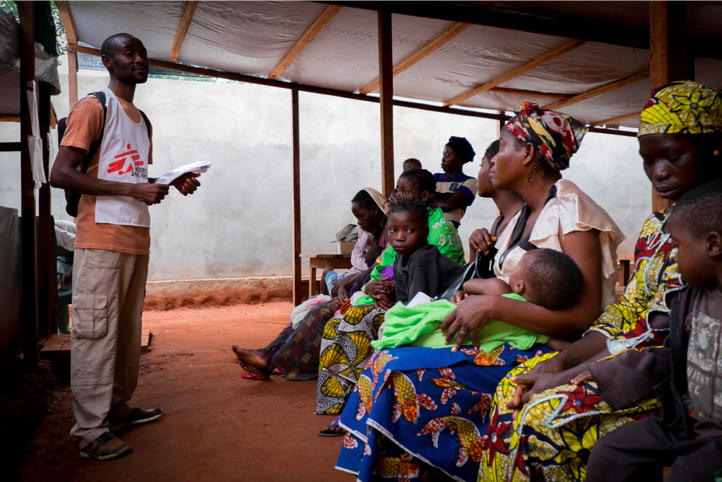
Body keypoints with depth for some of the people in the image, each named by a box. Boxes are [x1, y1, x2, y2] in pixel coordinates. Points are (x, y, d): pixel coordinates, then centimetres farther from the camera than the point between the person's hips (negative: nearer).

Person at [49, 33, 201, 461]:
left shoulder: (142, 120, 21)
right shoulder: (94, 107, -4)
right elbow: (60, 174, -13)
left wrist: (174, 184, 9)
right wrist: (132, 190, -17)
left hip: (137, 239, 8)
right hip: (102, 239, -8)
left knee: (129, 330, 13)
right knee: (97, 333, -5)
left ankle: (119, 408, 25)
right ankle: (90, 430, 3)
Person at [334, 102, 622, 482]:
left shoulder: (570, 211, -10)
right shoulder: (521, 218, 18)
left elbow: (584, 316, -19)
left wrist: (492, 305, -21)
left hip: (550, 354, -8)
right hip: (514, 346, 8)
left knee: (397, 372, -22)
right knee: (386, 362, -9)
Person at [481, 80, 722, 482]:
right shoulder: (657, 226, 13)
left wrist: (570, 376, -20)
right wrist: (563, 361, -5)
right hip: (633, 356, 8)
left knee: (547, 414, -24)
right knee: (514, 390, -4)